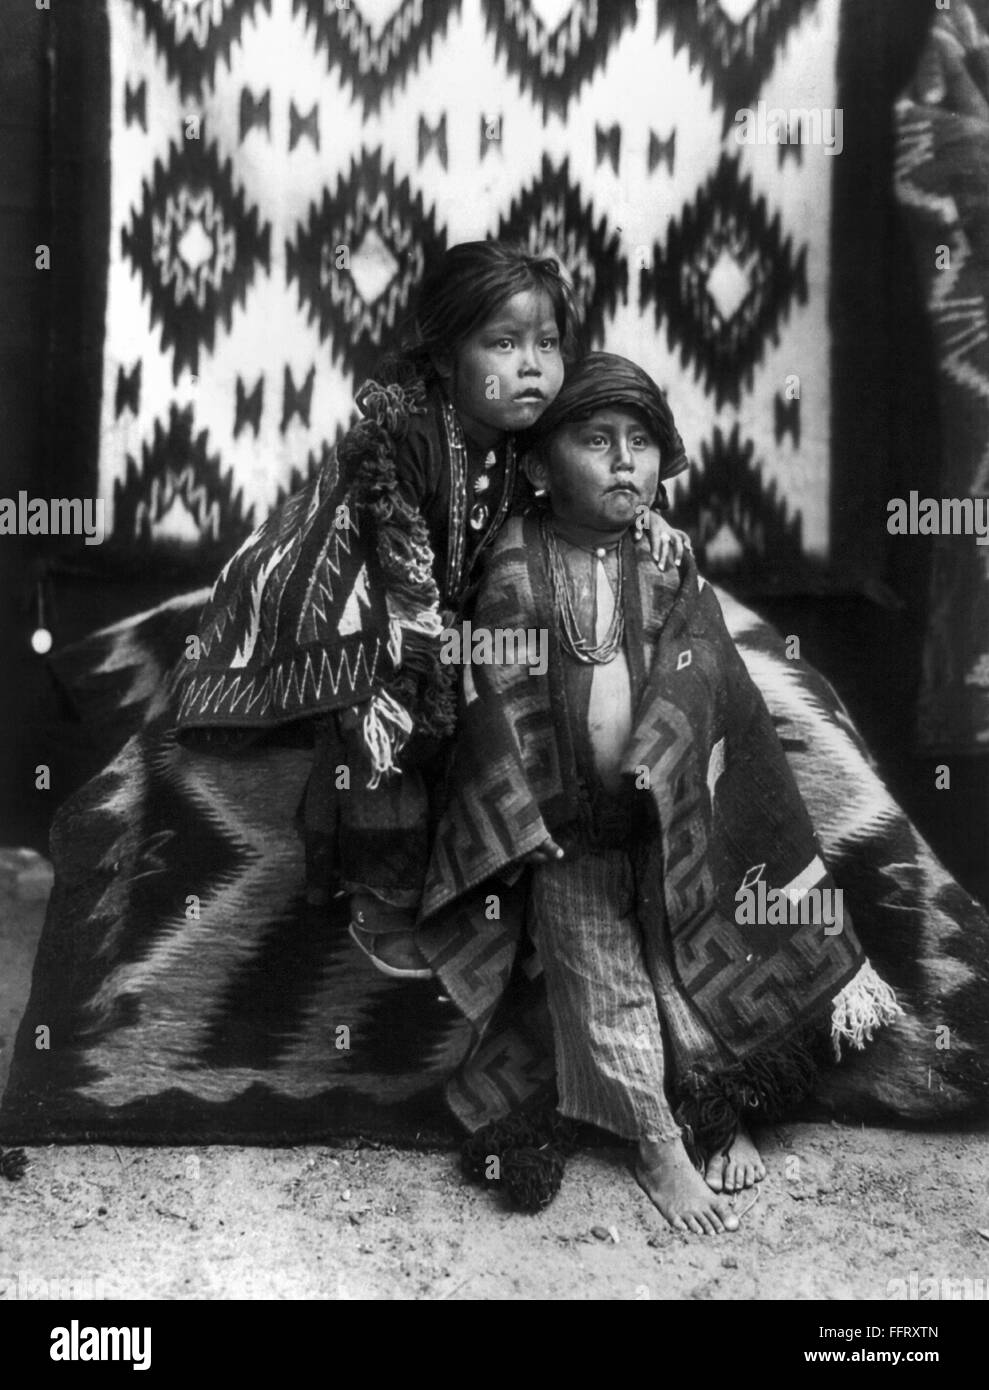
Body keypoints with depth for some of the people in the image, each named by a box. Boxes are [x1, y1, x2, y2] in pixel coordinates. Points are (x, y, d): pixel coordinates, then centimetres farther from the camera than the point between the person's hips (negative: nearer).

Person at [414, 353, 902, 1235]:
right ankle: (661, 1149, 27)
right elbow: (497, 699, -12)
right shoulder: (516, 569, -12)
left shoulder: (675, 569, -4)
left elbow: (722, 700, 0)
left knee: (695, 960, 11)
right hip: (569, 828, -1)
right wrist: (524, 818, -16)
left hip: (674, 818, 2)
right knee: (606, 986, 9)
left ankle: (718, 1118, 34)